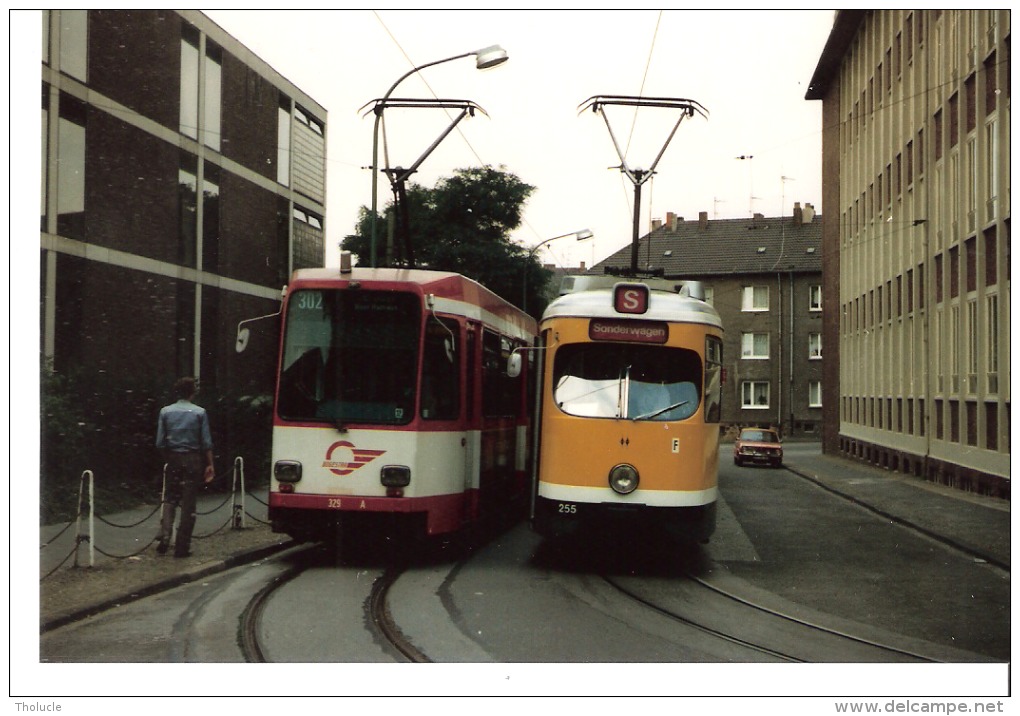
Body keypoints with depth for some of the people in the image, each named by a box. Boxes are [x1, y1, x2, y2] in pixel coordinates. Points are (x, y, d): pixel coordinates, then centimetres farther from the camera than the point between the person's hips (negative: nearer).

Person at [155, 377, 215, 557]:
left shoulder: (165, 412, 1)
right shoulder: (200, 413, -4)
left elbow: (160, 442, 1)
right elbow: (206, 442, -5)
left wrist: (167, 460, 15)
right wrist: (210, 465, 3)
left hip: (173, 459, 2)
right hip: (193, 460, -2)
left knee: (169, 499, 14)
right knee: (188, 503, 3)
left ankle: (164, 537, -4)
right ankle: (182, 546, 5)